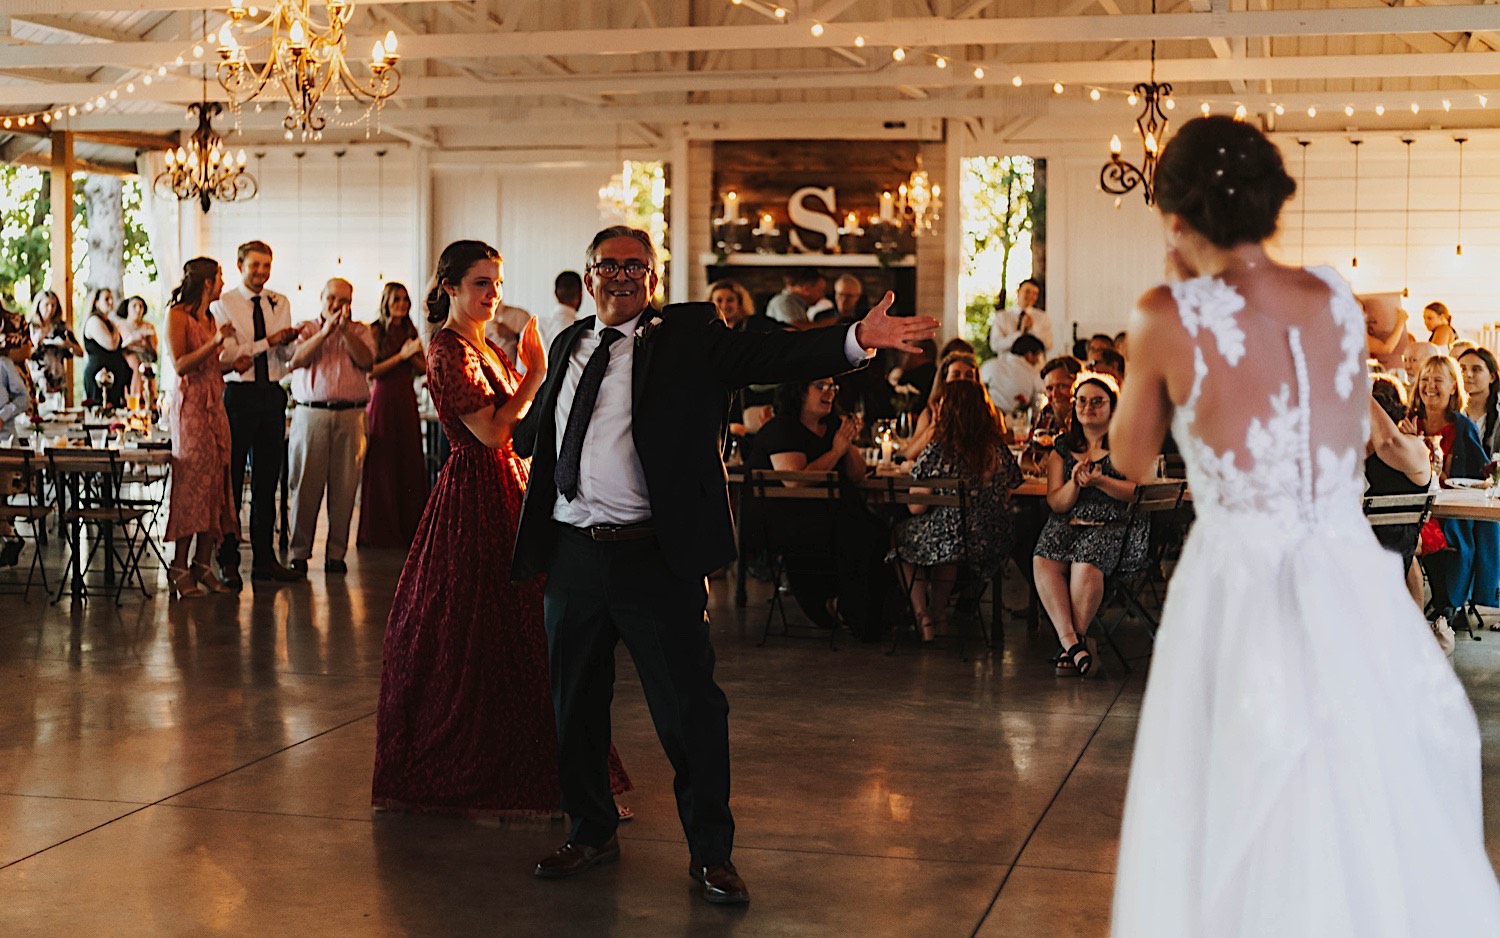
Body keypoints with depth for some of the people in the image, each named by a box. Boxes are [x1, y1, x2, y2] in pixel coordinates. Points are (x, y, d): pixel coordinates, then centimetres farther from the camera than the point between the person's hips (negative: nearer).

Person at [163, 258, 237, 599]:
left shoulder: (209, 318, 18)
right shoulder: (177, 315, -6)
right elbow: (180, 365, -15)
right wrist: (215, 342, -19)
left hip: (214, 402, 8)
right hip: (190, 403, -8)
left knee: (215, 481, 3)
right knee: (192, 481, -9)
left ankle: (203, 564, 6)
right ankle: (179, 567, -4)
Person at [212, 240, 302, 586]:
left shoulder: (280, 303, 12)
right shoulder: (223, 305, -2)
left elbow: (288, 356, 10)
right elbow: (225, 356, -11)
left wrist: (288, 342, -12)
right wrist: (268, 342, -16)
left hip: (272, 395, 4)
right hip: (238, 395, -4)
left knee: (268, 480, 8)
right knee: (231, 479, -1)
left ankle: (264, 558, 16)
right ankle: (228, 561, 5)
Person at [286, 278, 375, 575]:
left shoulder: (360, 331, 15)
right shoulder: (306, 329, 12)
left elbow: (366, 360, -4)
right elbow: (296, 361, -6)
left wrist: (345, 330, -12)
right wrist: (325, 332, -13)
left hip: (350, 415, 1)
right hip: (310, 414, -1)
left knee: (344, 487, 0)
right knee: (305, 486, -2)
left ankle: (336, 553, 7)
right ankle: (299, 553, 5)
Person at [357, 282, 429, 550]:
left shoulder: (411, 332, 12)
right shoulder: (375, 332, -3)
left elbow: (423, 369, 9)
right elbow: (370, 371, -10)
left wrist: (413, 355, -10)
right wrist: (400, 356, -15)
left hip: (406, 401, 5)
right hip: (382, 400, -5)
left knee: (410, 464, 3)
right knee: (382, 465, -2)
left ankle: (408, 528, 9)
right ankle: (380, 531, 5)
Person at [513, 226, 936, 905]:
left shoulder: (689, 335, 0)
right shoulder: (569, 346, 15)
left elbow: (770, 355, -16)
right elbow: (530, 435, 28)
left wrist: (857, 339, -29)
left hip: (654, 557, -5)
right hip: (573, 554, 5)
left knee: (690, 708, -1)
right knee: (576, 706, 15)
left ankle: (712, 853, 14)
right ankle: (592, 834, 34)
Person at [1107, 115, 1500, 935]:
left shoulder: (1170, 317, -9)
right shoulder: (1338, 301, 2)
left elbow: (1131, 459, 5)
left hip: (1239, 592, -3)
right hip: (1353, 589, 4)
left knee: (1234, 844, 11)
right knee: (1375, 827, 17)